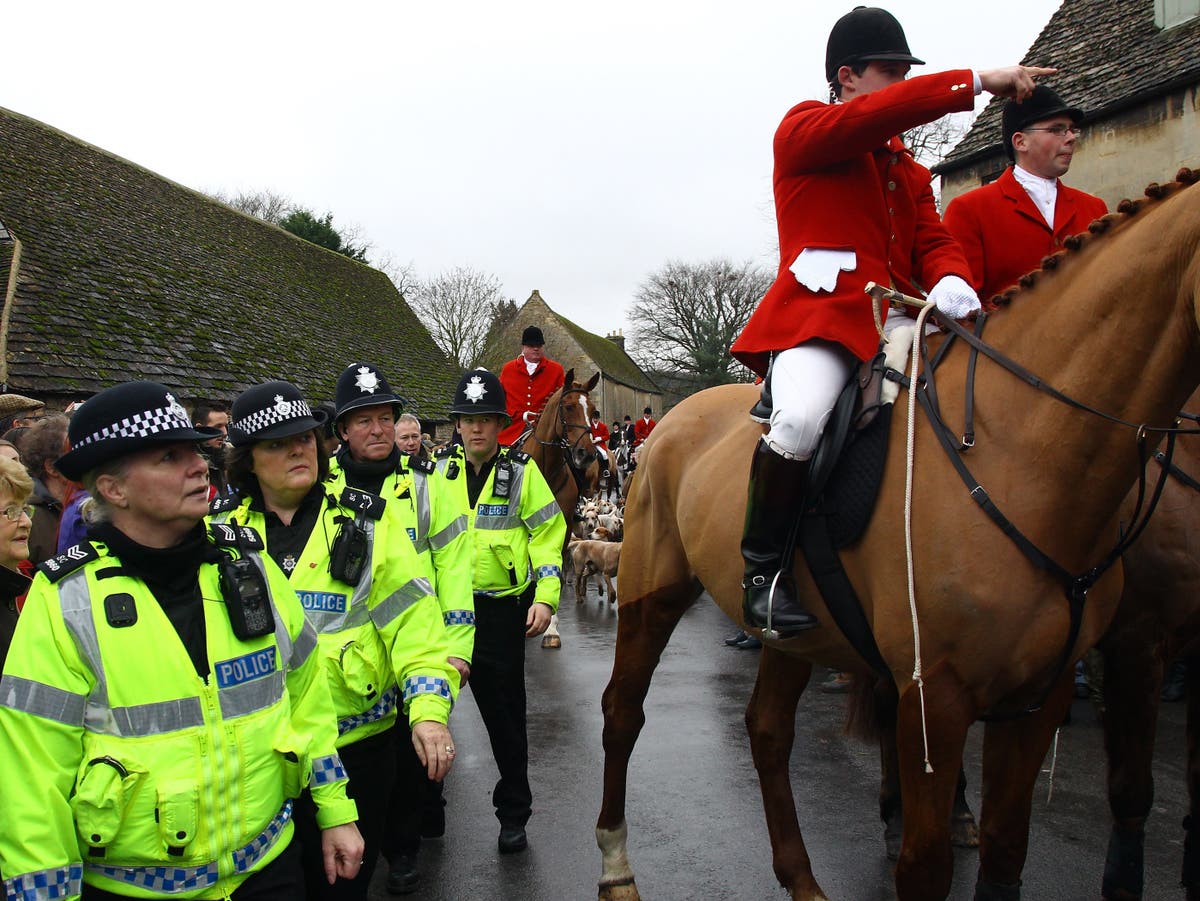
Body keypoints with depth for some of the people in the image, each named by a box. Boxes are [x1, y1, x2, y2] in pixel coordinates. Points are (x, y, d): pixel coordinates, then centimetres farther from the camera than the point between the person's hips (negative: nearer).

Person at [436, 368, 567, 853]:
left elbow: (548, 536, -2)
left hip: (502, 609, -3)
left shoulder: (521, 471, -2)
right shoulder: (439, 471, 4)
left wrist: (544, 599, -11)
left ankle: (513, 813, 21)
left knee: (504, 713, 5)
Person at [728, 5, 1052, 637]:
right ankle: (763, 570, -16)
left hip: (898, 322, 7)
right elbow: (872, 115, -13)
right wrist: (978, 81, -14)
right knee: (800, 420, -36)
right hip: (819, 316, -7)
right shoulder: (803, 129, 9)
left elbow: (933, 241, 14)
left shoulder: (909, 170, 28)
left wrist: (952, 282, -10)